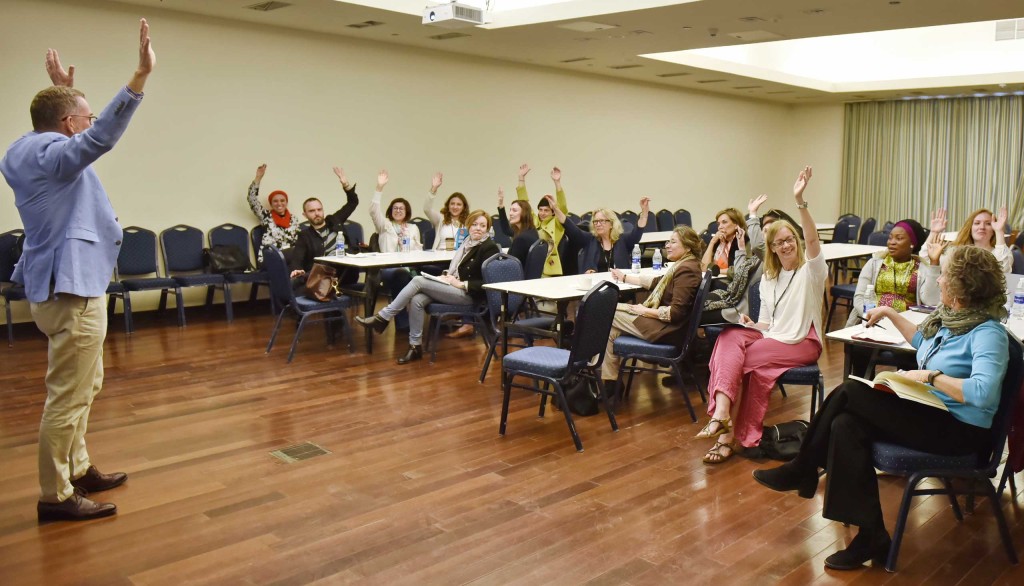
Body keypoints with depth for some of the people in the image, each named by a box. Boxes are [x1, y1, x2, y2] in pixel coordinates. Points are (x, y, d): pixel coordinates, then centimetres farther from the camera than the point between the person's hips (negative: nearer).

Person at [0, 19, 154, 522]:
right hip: (71, 290, -11)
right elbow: (103, 134, -34)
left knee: (85, 387, 21)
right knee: (69, 396, -4)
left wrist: (64, 87, 36)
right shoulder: (52, 155, -17)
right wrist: (141, 75, -39)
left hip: (61, 285, 11)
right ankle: (56, 496, 4)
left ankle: (77, 470, 32)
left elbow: (79, 135, 33)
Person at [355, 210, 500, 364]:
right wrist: (446, 276, 2)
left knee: (418, 280, -19)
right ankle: (415, 346, -11)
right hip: (454, 286, 7)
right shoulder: (468, 242, 14)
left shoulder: (490, 248, -9)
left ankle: (383, 318, -12)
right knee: (416, 300, -20)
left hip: (468, 294, -7)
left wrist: (460, 284, -16)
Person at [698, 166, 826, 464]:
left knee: (742, 358, -29)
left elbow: (812, 239, -23)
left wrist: (799, 201, -36)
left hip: (802, 342, -5)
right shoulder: (768, 279, 19)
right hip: (772, 337, 5)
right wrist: (750, 324, -5)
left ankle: (729, 432, -23)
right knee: (730, 336, -28)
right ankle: (722, 415, -44)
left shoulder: (810, 270, -1)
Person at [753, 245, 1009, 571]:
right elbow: (922, 342, 31)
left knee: (849, 392, -19)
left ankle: (803, 469, -4)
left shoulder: (987, 333, -18)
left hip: (961, 431, -9)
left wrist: (930, 376, -27)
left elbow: (982, 392, -34)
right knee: (846, 426, -15)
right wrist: (891, 314, 27)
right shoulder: (949, 316, 8)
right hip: (930, 412, 9)